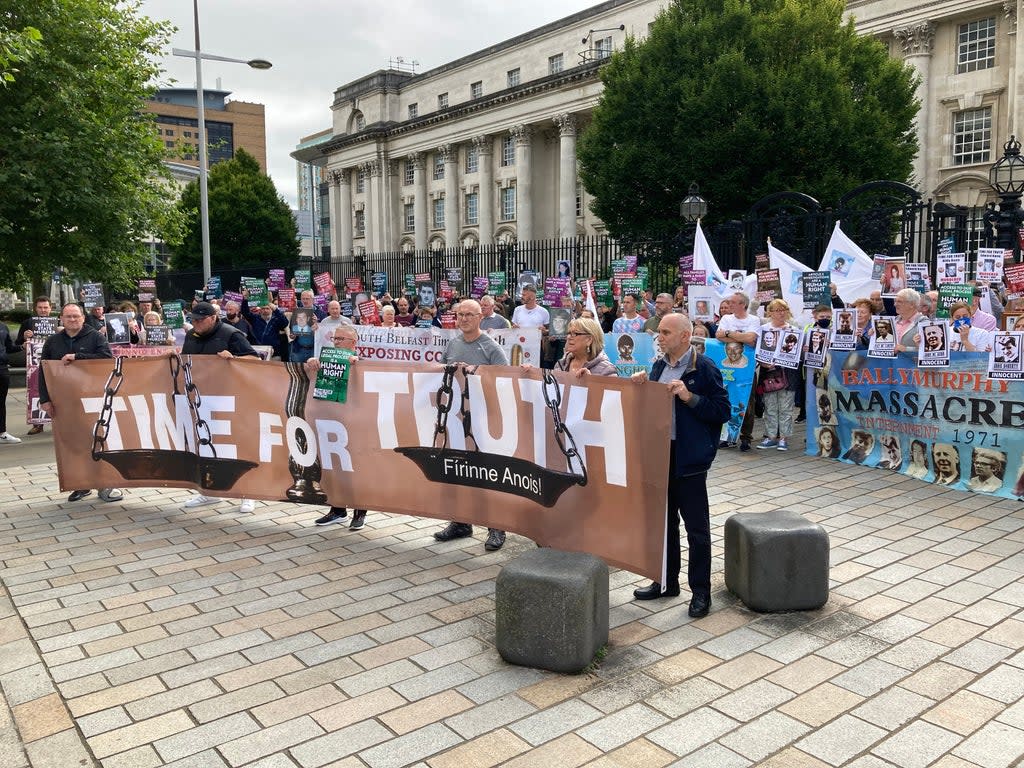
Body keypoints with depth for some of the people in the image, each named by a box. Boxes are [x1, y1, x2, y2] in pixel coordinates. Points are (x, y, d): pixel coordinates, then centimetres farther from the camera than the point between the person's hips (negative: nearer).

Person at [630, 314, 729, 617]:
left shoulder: (704, 369, -11)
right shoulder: (658, 366, 10)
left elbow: (723, 411, -14)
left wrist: (689, 397, -22)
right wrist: (641, 385, 0)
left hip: (688, 458, -7)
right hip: (659, 452, 7)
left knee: (696, 527, 3)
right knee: (664, 520, 17)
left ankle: (701, 591, 15)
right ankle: (667, 581, 31)